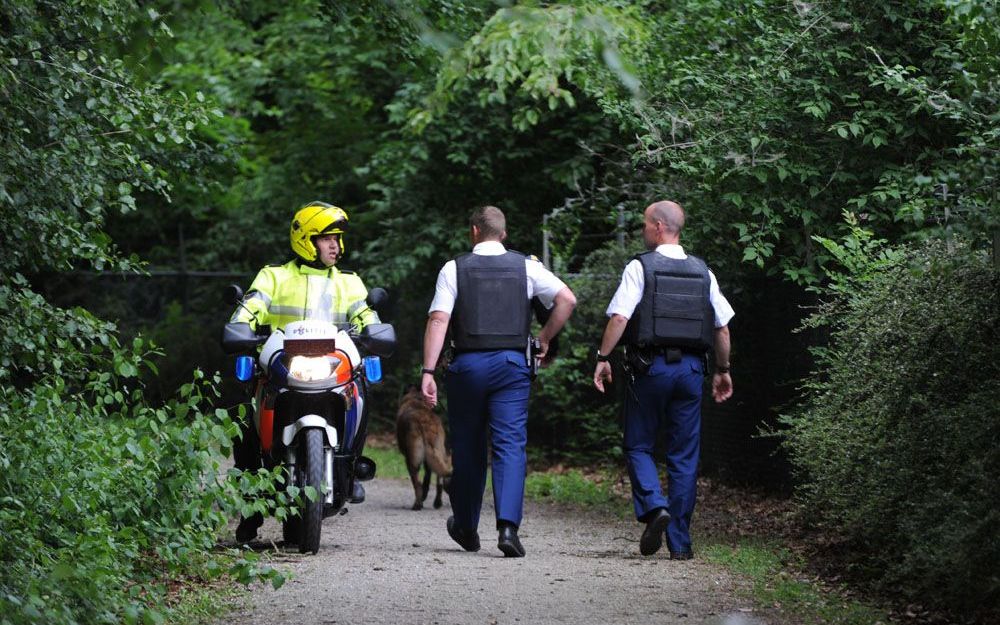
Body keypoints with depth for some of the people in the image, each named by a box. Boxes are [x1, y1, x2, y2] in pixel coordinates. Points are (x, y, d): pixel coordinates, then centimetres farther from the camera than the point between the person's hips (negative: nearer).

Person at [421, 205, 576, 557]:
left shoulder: (454, 269, 2)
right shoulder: (526, 267, 5)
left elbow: (438, 321, -6)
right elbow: (567, 300, -1)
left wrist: (428, 371, -9)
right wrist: (544, 339, 11)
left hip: (467, 364, 0)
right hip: (512, 363, 0)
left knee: (467, 448, 13)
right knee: (510, 445, -4)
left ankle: (466, 529, 27)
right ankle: (507, 525, -22)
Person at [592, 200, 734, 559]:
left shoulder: (640, 267, -4)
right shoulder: (702, 272, 9)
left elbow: (620, 317, -14)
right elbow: (722, 327, 10)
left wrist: (603, 357, -7)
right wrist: (723, 370, 20)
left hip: (650, 367, -4)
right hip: (691, 367, 4)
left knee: (638, 446, 9)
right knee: (684, 455, 6)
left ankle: (654, 506, -17)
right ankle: (680, 543, 6)